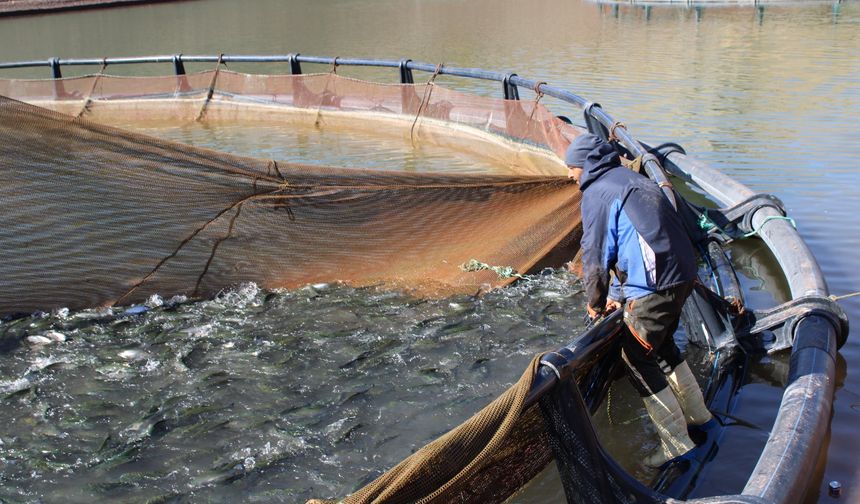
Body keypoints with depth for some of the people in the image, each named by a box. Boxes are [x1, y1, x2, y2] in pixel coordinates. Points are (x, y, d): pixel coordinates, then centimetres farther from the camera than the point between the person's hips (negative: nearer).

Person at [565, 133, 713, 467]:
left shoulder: (597, 192, -6)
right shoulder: (634, 180, 22)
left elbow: (595, 254, -5)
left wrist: (596, 303, 8)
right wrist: (617, 295, 25)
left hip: (653, 287, -9)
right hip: (683, 274, 9)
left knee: (637, 358, 4)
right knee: (661, 345, 27)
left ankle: (676, 442, 7)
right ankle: (697, 415, 39)